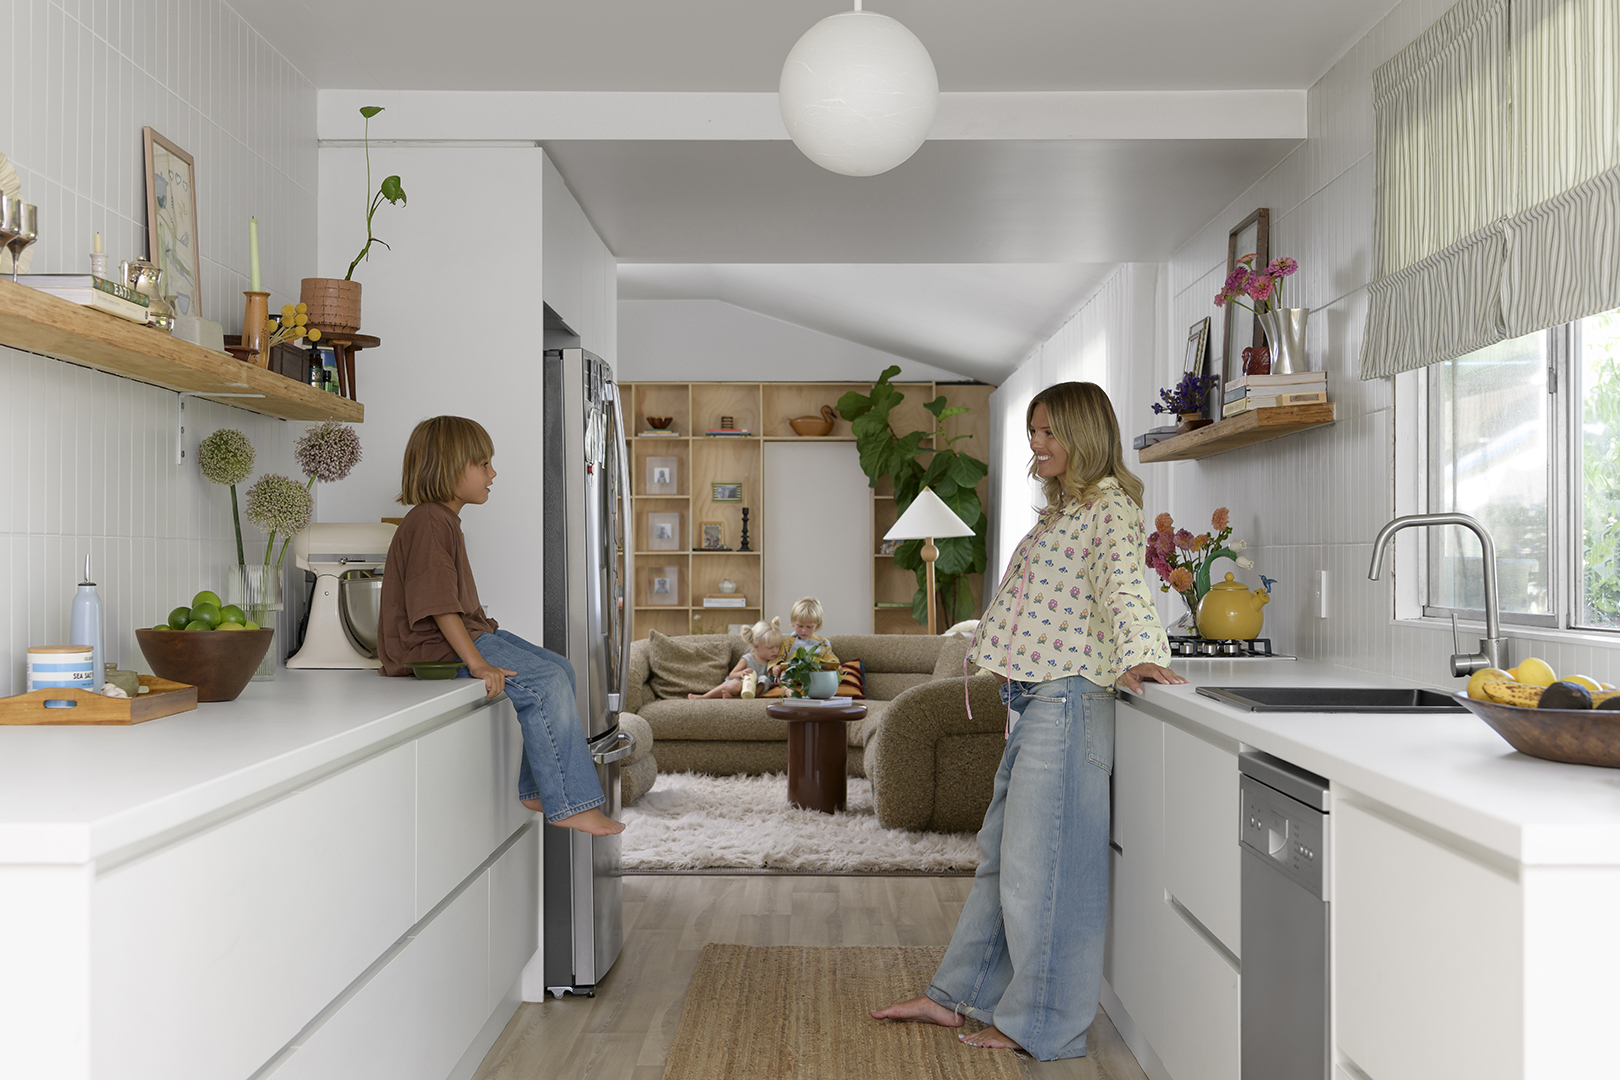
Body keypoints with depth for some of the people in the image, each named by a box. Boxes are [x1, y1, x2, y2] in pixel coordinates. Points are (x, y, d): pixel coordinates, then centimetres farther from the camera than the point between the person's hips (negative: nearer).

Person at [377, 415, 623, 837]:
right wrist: (477, 662, -29)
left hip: (465, 632, 11)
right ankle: (568, 804, -15)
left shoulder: (444, 520, 19)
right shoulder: (428, 524, -16)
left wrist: (488, 642, 15)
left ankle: (535, 787, 7)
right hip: (431, 648, -11)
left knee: (560, 668, 5)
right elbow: (438, 606, -25)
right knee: (546, 682, -20)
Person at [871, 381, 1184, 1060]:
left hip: (1067, 698, -10)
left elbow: (1123, 583, -25)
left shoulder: (1110, 506, -7)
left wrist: (1138, 655, -40)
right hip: (1032, 698, 10)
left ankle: (1043, 1026, 7)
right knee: (1001, 849, 14)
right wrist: (997, 655, 36)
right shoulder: (1063, 511, 22)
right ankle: (958, 996, 24)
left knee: (1038, 862, -4)